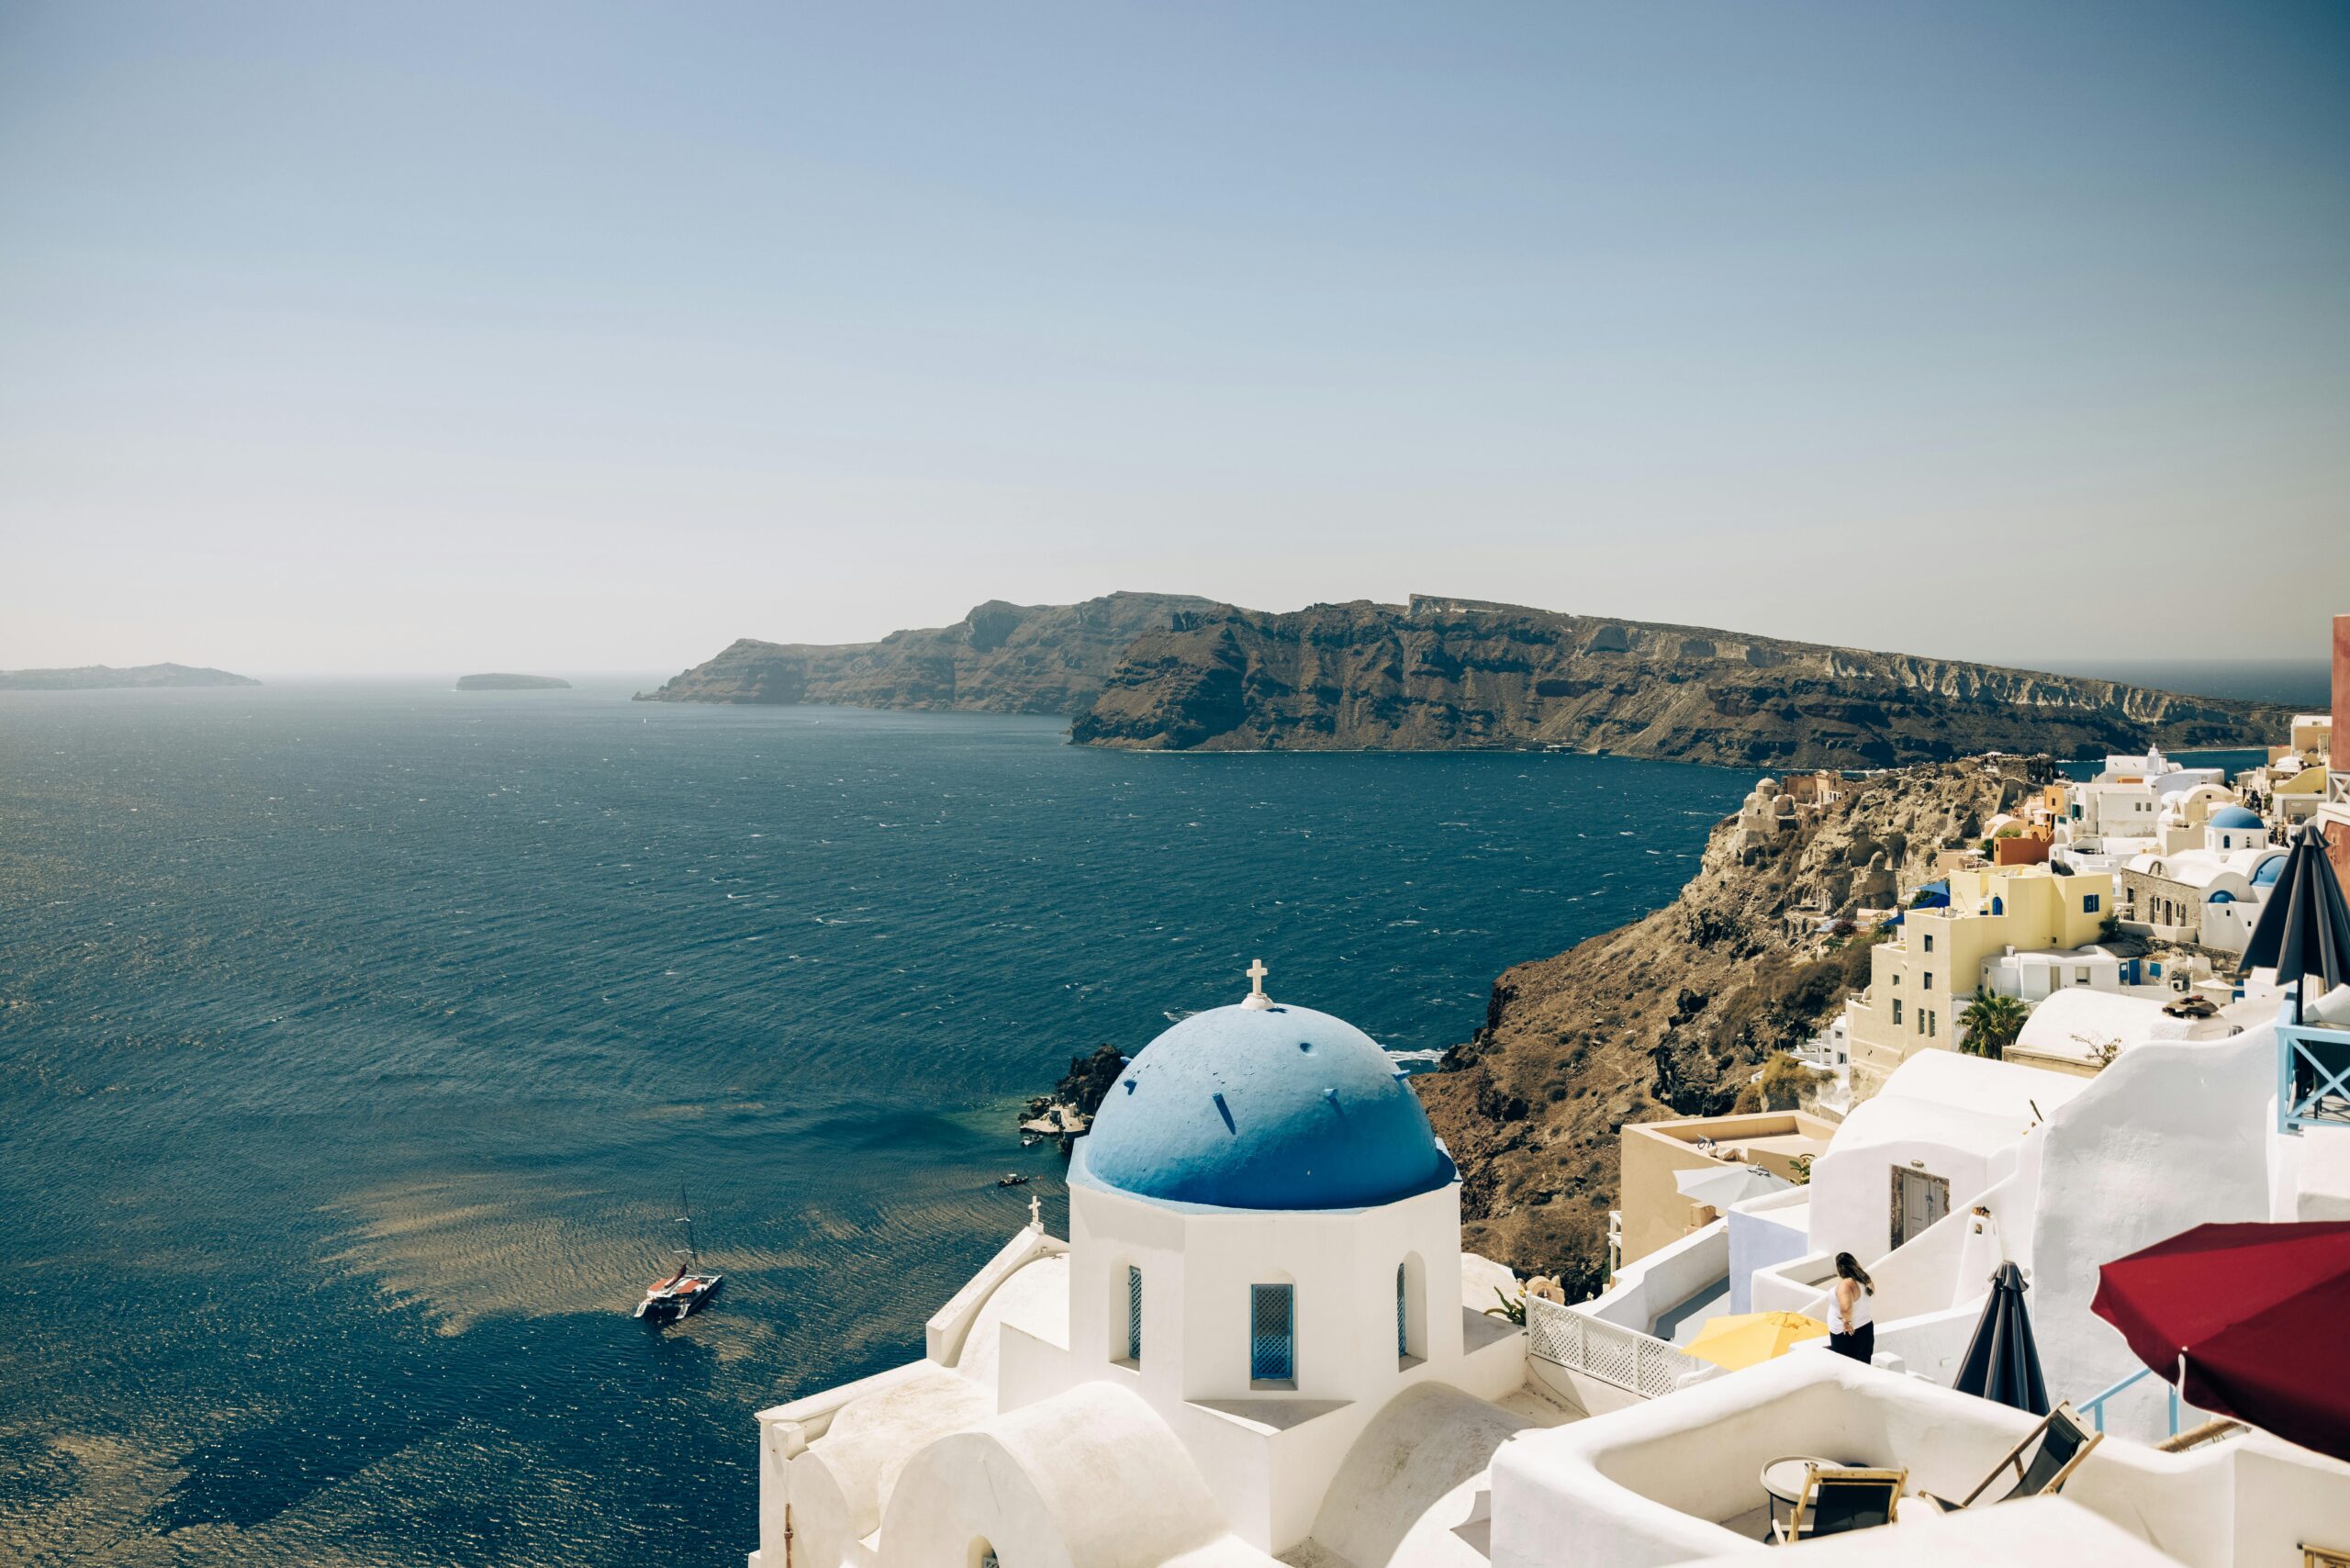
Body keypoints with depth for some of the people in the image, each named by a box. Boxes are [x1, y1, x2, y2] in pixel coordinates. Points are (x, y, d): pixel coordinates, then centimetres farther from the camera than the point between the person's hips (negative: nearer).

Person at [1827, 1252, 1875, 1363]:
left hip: (1848, 1333, -8)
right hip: (1866, 1328, 8)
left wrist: (1847, 1322, -26)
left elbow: (1846, 1307, -42)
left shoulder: (1845, 1284, -27)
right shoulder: (1863, 1279, -2)